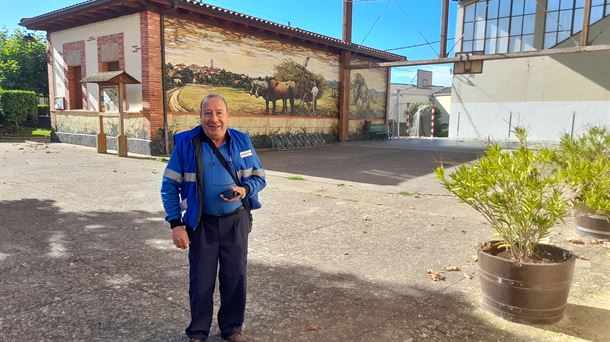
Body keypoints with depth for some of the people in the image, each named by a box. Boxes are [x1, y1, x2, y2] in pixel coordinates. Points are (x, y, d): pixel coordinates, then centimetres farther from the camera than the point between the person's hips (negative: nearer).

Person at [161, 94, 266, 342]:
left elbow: (259, 177, 5)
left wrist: (245, 189, -18)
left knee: (235, 278, 13)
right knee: (201, 281, 10)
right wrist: (176, 224, -11)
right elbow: (169, 185, -5)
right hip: (201, 224, -2)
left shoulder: (242, 141, -3)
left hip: (236, 221, 2)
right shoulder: (186, 143, -10)